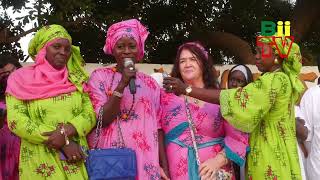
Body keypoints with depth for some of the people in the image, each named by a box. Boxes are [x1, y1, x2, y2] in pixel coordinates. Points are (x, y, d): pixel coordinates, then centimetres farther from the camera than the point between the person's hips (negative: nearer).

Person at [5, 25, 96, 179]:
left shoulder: (77, 79, 8)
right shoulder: (21, 79, 0)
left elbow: (90, 113, 0)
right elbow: (16, 121, -9)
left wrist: (66, 131, -20)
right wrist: (63, 143, -14)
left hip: (76, 160, 2)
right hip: (39, 163, -2)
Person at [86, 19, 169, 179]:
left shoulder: (151, 83, 9)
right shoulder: (100, 76, 0)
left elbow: (157, 127, 8)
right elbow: (101, 120, -8)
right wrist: (122, 85, -17)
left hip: (145, 161, 3)